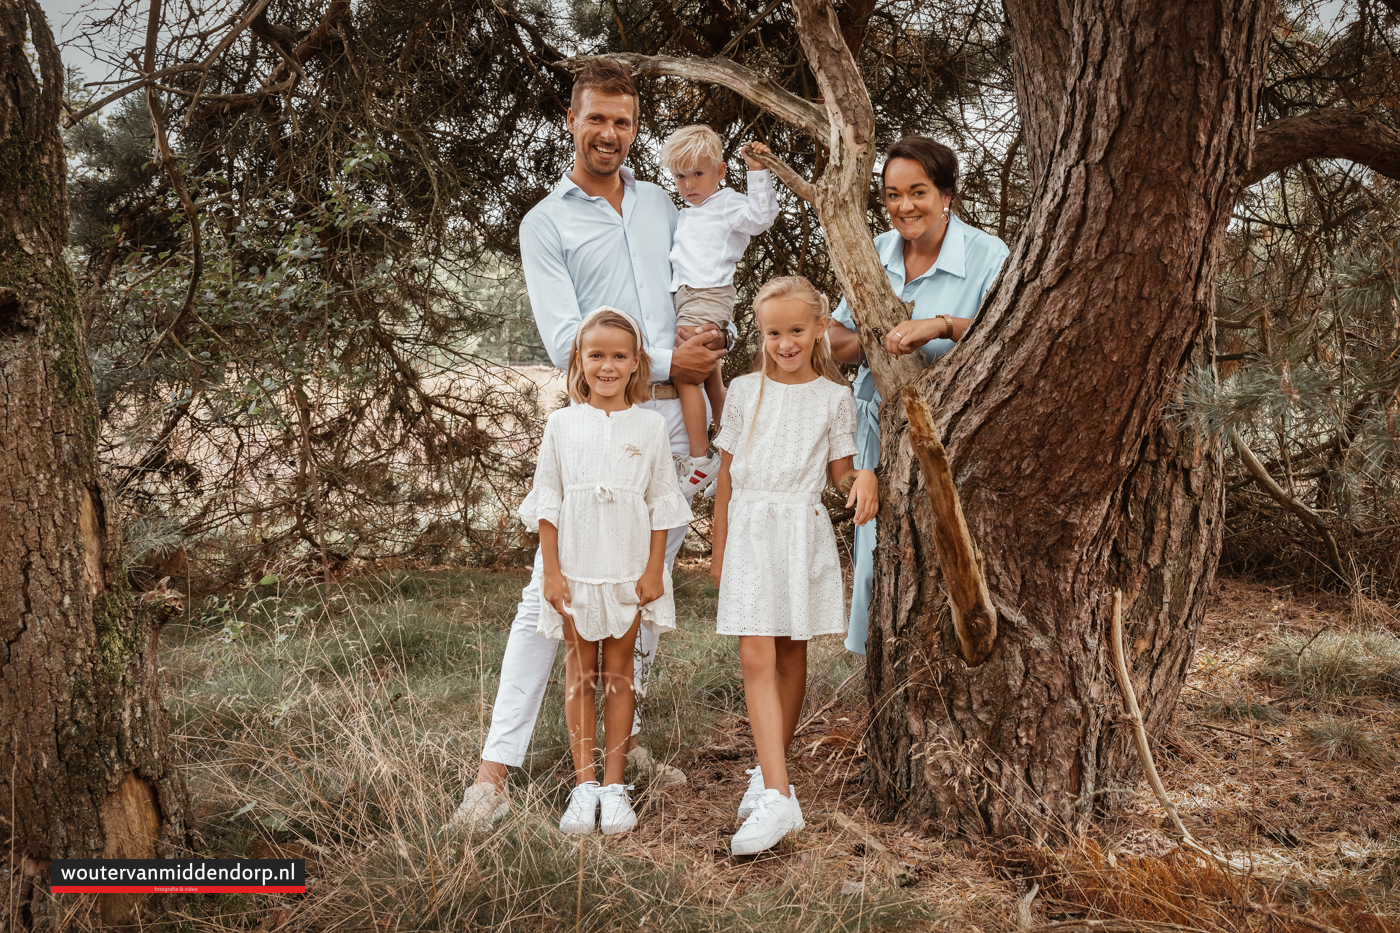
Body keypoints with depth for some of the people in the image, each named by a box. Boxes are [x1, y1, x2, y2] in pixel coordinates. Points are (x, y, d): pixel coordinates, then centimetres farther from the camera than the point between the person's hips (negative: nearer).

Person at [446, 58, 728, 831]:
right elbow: (567, 344, -9)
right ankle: (495, 770, -4)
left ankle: (621, 732, 24)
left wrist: (713, 339, 0)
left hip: (677, 415, 5)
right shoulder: (546, 223, 1)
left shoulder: (660, 203, 16)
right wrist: (665, 360, -10)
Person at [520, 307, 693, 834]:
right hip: (575, 568, 0)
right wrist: (551, 570, -3)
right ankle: (584, 785, 13)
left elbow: (660, 506, 3)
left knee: (618, 670, 6)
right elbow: (547, 503, 2)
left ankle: (614, 785, 13)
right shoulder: (562, 425, 2)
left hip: (630, 568, 0)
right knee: (580, 671, 6)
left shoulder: (649, 426, 2)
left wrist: (654, 570, -2)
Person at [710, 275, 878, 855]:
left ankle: (770, 770, 26)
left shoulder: (834, 397, 4)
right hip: (750, 529, 0)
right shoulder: (745, 391, 6)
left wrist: (863, 477, -14)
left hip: (803, 530, 0)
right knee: (757, 659, -11)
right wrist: (719, 546, 12)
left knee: (792, 657, 9)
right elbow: (727, 472, 10)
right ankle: (778, 794, -15)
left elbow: (839, 468, 10)